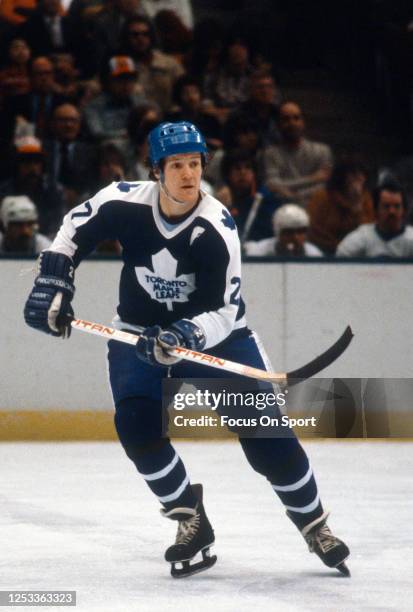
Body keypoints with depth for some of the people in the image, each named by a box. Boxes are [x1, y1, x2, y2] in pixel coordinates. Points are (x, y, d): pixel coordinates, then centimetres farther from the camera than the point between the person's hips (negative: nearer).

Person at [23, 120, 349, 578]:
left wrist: (184, 338, -43)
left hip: (214, 333, -2)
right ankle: (190, 521, -4)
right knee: (136, 423, -21)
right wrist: (52, 282, -7)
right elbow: (76, 229, 1)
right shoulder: (125, 202, -19)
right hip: (140, 332, 2)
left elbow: (223, 312, -26)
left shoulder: (217, 228, -25)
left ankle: (313, 524, 12)